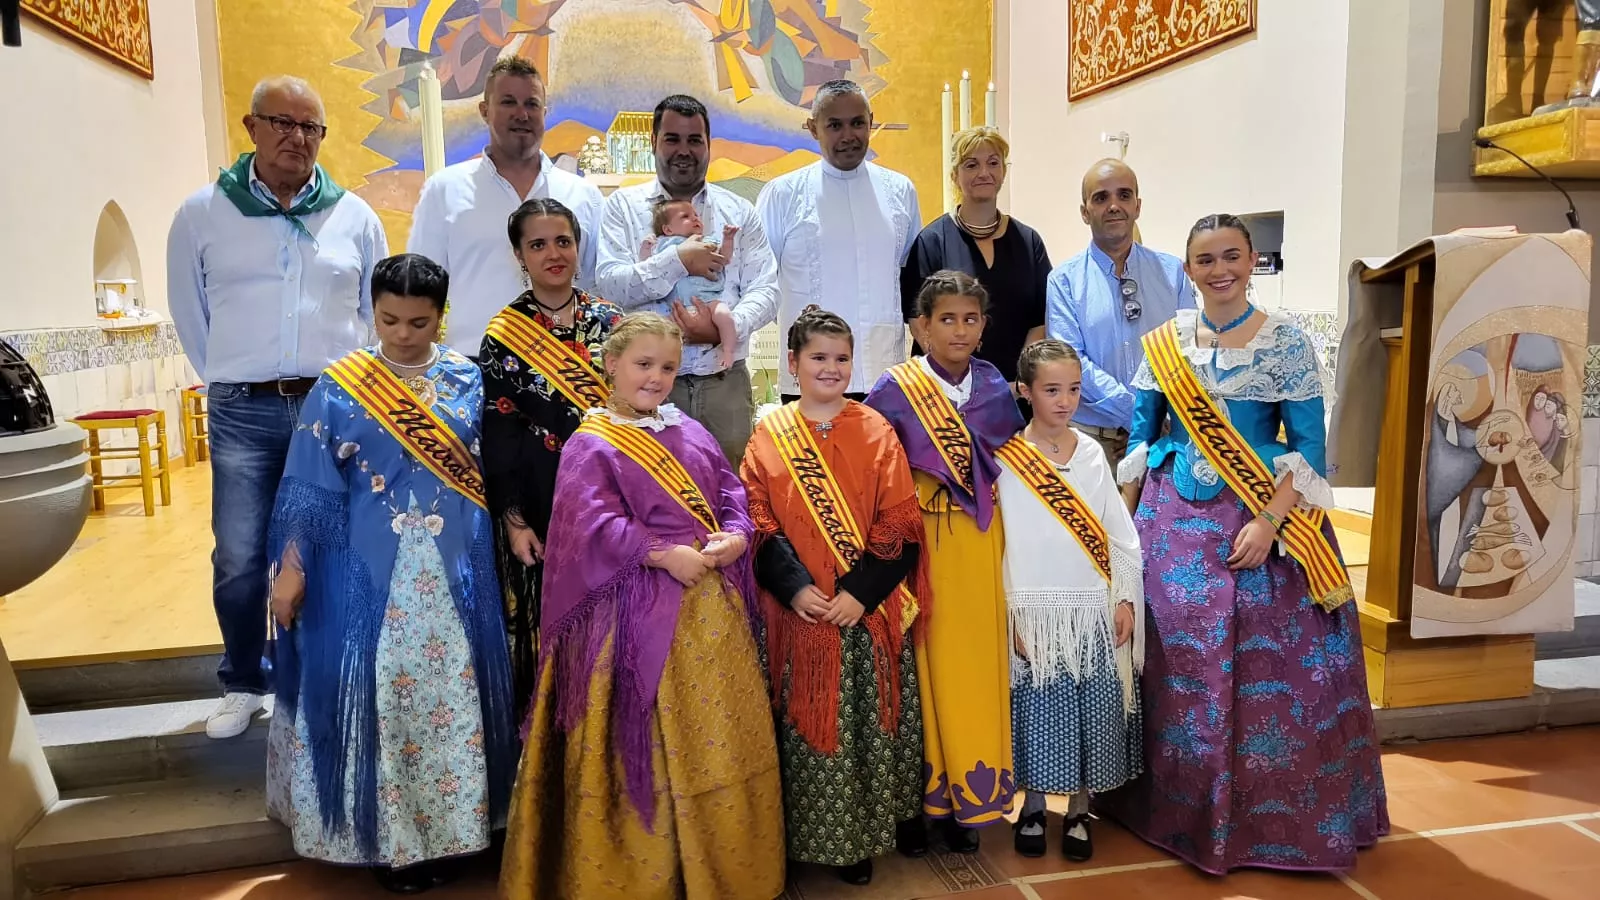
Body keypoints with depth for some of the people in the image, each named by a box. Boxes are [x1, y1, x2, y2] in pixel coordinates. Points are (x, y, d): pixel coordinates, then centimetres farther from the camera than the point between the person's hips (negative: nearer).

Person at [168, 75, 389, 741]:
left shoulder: (355, 217, 6)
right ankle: (242, 686, 21)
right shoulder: (202, 214, 5)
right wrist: (229, 382, 12)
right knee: (238, 560, 1)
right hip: (243, 414, 0)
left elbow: (381, 312, 14)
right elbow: (189, 312, 13)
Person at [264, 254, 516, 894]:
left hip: (454, 568, 2)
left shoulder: (468, 381, 3)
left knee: (450, 688, 7)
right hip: (368, 570, -1)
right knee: (376, 688, 3)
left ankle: (444, 828, 22)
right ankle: (386, 835, 19)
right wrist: (291, 567, -5)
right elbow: (309, 487, -3)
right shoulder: (339, 388, -3)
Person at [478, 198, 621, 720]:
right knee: (544, 617, 3)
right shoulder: (504, 335, -1)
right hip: (540, 500, -2)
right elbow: (498, 436, -3)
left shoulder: (608, 321, 6)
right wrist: (514, 520, -9)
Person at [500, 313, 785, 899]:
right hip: (641, 613, -6)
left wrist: (735, 536, -7)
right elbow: (596, 525, -16)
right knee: (646, 744, 2)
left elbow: (731, 492, 13)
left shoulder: (691, 432, 15)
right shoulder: (590, 446, -5)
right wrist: (665, 555, -21)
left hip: (712, 607, 6)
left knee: (723, 736, 13)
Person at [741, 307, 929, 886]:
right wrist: (795, 588, -16)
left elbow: (899, 523, -4)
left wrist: (860, 592, -14)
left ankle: (896, 816, 30)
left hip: (873, 610, 1)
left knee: (881, 715, 11)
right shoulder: (768, 436, 3)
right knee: (815, 720, 5)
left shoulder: (876, 431, 2)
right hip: (803, 611, 0)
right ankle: (835, 837, 20)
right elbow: (760, 524, -2)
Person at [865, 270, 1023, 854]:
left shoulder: (995, 387, 6)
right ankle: (921, 797, 17)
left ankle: (969, 795, 23)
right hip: (922, 541, -3)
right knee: (927, 664, 1)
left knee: (977, 661, 7)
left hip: (984, 543, 4)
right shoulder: (894, 390, -6)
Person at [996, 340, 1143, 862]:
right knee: (1039, 714, 4)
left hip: (1094, 611, 3)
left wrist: (1126, 600, 3)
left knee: (1090, 713, 7)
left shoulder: (1092, 452, 5)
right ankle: (1032, 810, 24)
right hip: (1036, 611, -3)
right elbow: (995, 544, -7)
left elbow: (1120, 533, 8)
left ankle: (1078, 814, 23)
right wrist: (1009, 618, -9)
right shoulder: (1006, 460, -5)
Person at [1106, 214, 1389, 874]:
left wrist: (1268, 522, -16)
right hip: (1175, 523, 3)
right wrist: (1123, 522, 3)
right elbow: (1140, 438, 9)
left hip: (1264, 521, -2)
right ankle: (1182, 811, 26)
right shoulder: (1163, 343, 5)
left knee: (1270, 669, 0)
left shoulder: (1285, 341, -4)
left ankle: (1274, 820, 18)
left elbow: (1309, 446, -6)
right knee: (1177, 667, 7)